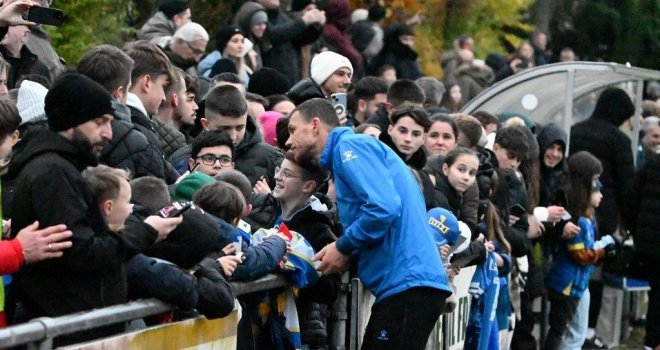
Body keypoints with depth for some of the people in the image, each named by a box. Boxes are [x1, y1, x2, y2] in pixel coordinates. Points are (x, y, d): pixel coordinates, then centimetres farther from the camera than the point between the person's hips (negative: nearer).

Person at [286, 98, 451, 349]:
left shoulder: (348, 145, -4)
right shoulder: (347, 151, 25)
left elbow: (384, 207, -19)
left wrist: (343, 248, -7)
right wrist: (346, 251, 10)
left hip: (408, 284, -10)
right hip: (402, 283, 10)